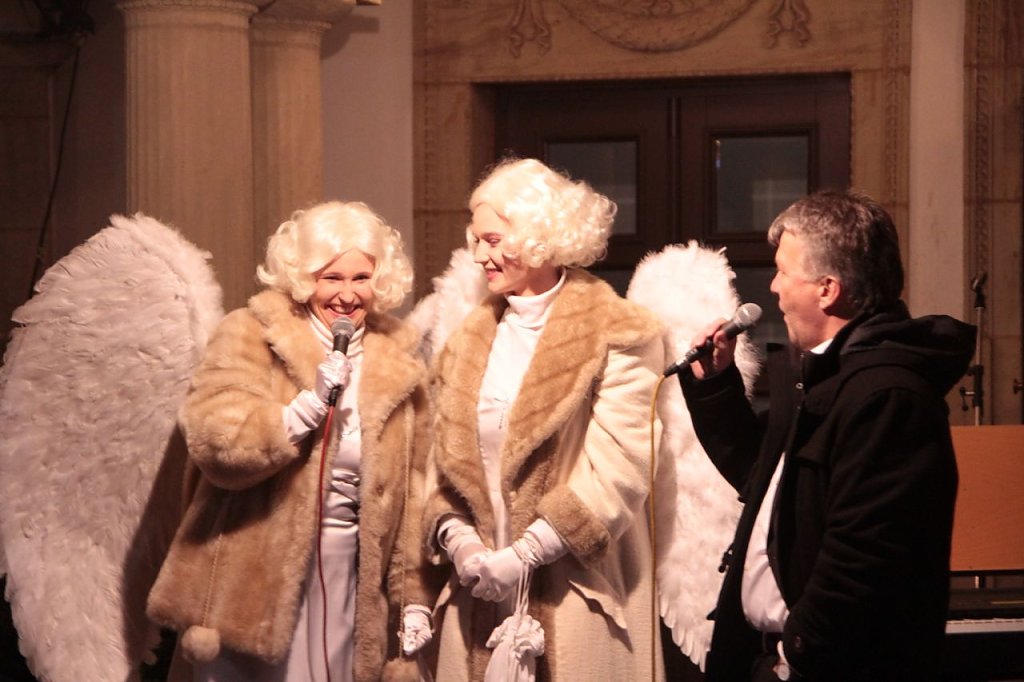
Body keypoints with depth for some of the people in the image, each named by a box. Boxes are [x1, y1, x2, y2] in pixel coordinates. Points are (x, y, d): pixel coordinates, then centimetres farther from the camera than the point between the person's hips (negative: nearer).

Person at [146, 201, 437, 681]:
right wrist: (311, 403, -22)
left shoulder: (398, 366, 9)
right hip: (258, 578, -4)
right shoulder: (251, 336, -3)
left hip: (351, 579, 4)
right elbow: (215, 443, -16)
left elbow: (409, 493, 13)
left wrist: (413, 595, 12)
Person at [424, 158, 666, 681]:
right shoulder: (470, 337, 13)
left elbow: (616, 472, -12)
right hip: (478, 595, 5)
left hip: (575, 597, -5)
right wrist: (456, 537, -7)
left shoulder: (617, 336, -4)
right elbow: (444, 462, 11)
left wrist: (525, 553, -16)